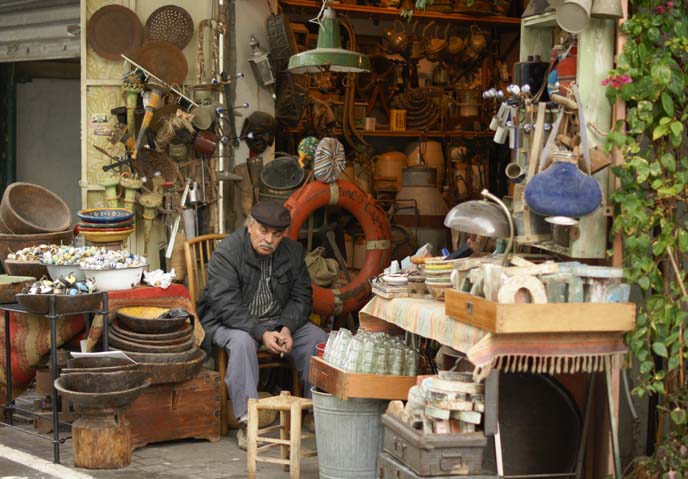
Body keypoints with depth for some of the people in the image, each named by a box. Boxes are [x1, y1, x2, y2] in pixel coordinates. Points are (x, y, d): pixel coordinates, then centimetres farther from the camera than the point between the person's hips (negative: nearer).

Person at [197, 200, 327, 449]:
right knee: (242, 341, -37)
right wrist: (261, 333, -32)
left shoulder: (293, 251, 0)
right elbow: (225, 305, -24)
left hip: (278, 321, 5)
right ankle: (247, 420, -34)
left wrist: (287, 328, -18)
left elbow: (302, 297, 1)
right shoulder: (227, 251, -17)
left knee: (318, 339, -17)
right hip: (228, 323, -5)